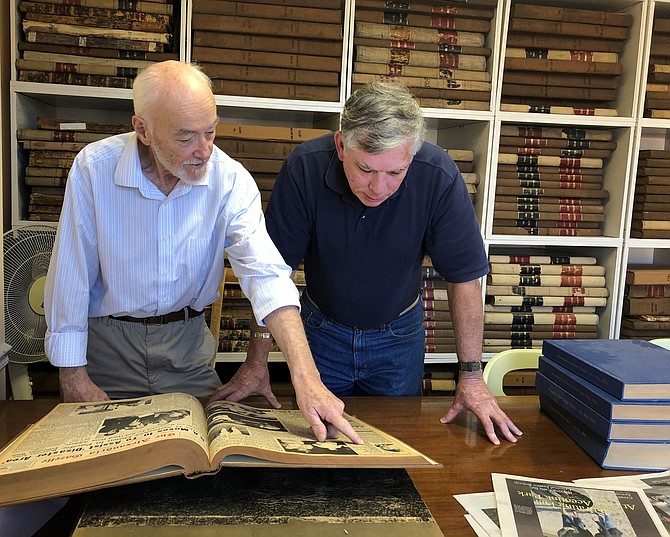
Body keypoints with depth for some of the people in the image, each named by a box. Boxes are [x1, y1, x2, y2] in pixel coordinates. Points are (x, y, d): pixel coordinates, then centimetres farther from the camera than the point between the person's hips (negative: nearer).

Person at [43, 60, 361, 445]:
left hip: (187, 341, 1)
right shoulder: (94, 168, -18)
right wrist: (73, 377, -8)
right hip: (107, 340, -1)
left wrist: (306, 377, -39)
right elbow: (70, 278, -11)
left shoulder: (231, 179, -16)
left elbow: (267, 274, -27)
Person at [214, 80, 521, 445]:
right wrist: (256, 364, -15)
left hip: (399, 336, 0)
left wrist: (471, 376, -13)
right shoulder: (305, 168, -26)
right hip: (322, 330, 1)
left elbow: (463, 277, -16)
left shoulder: (438, 177, -26)